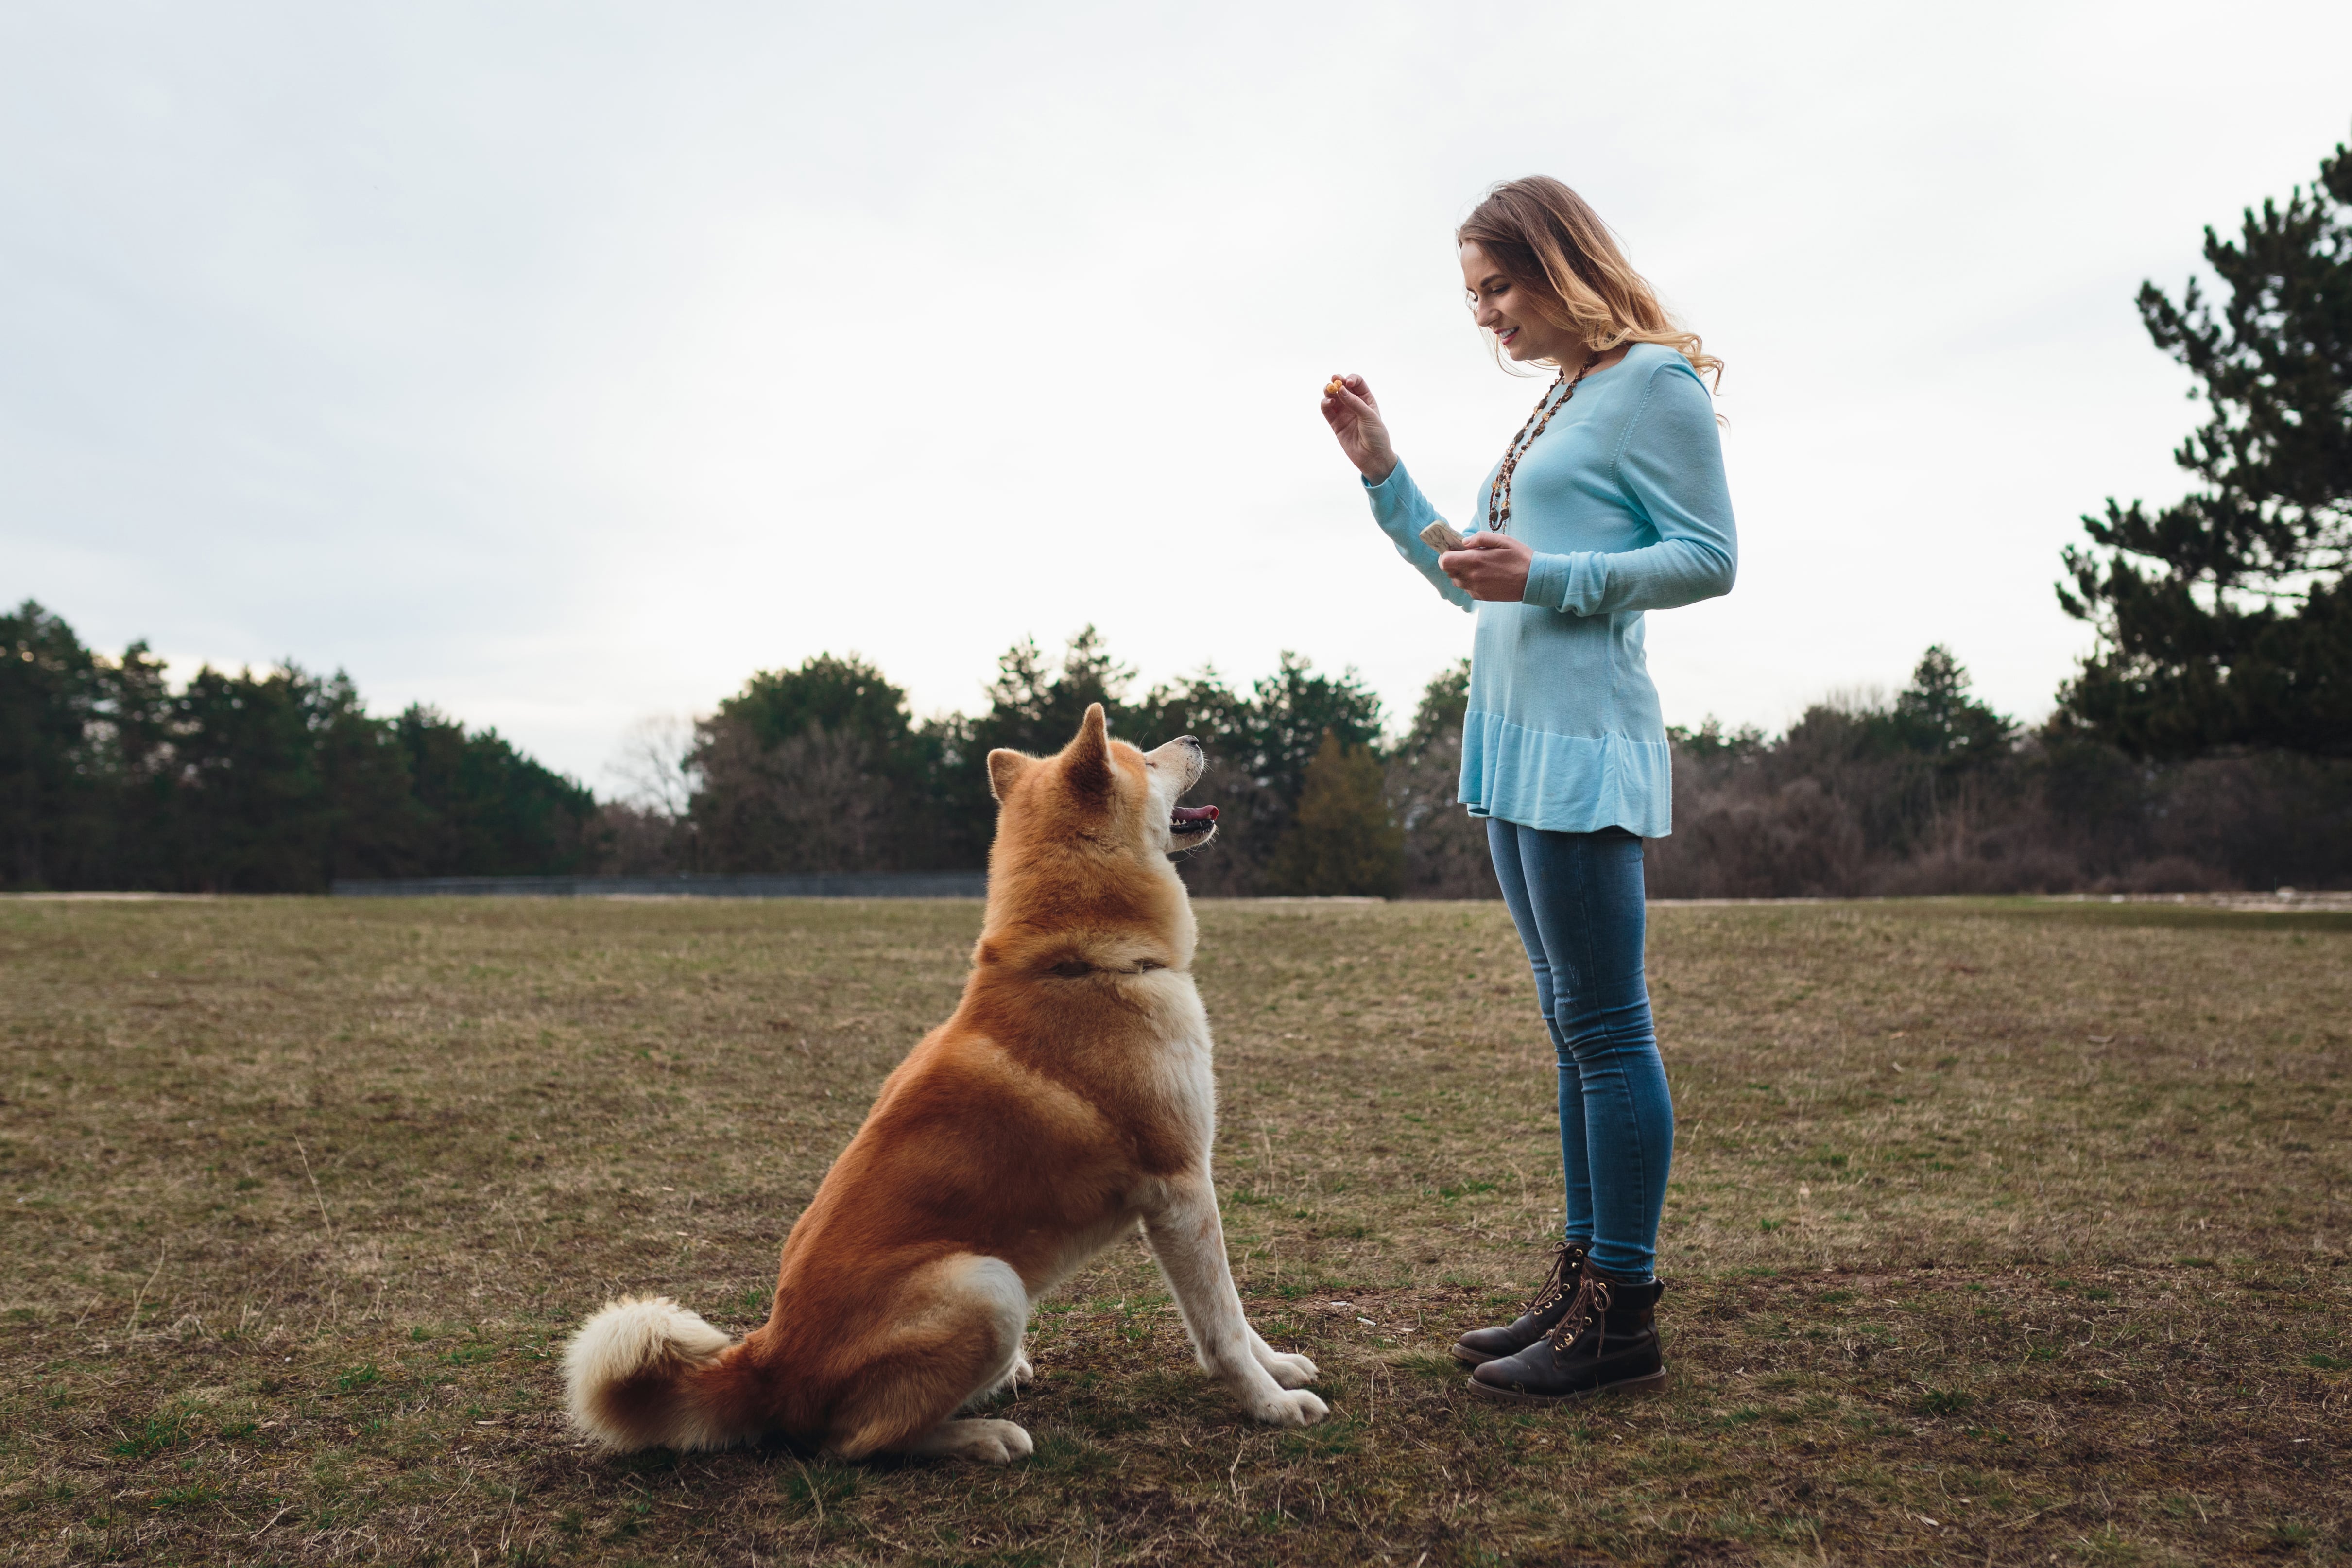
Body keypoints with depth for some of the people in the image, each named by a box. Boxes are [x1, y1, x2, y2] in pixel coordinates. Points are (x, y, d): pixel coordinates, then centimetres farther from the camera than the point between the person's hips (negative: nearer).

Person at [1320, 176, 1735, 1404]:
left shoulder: (1654, 381, -3)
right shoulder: (1553, 407, 22)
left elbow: (1710, 559, -9)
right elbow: (1467, 580, 24)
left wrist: (1551, 578, -18)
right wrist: (1381, 471, 17)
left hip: (1583, 742, -9)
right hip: (1514, 743, 9)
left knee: (1603, 1026, -6)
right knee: (1576, 1027, 11)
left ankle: (1622, 1316, 1)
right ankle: (1582, 1279, 19)